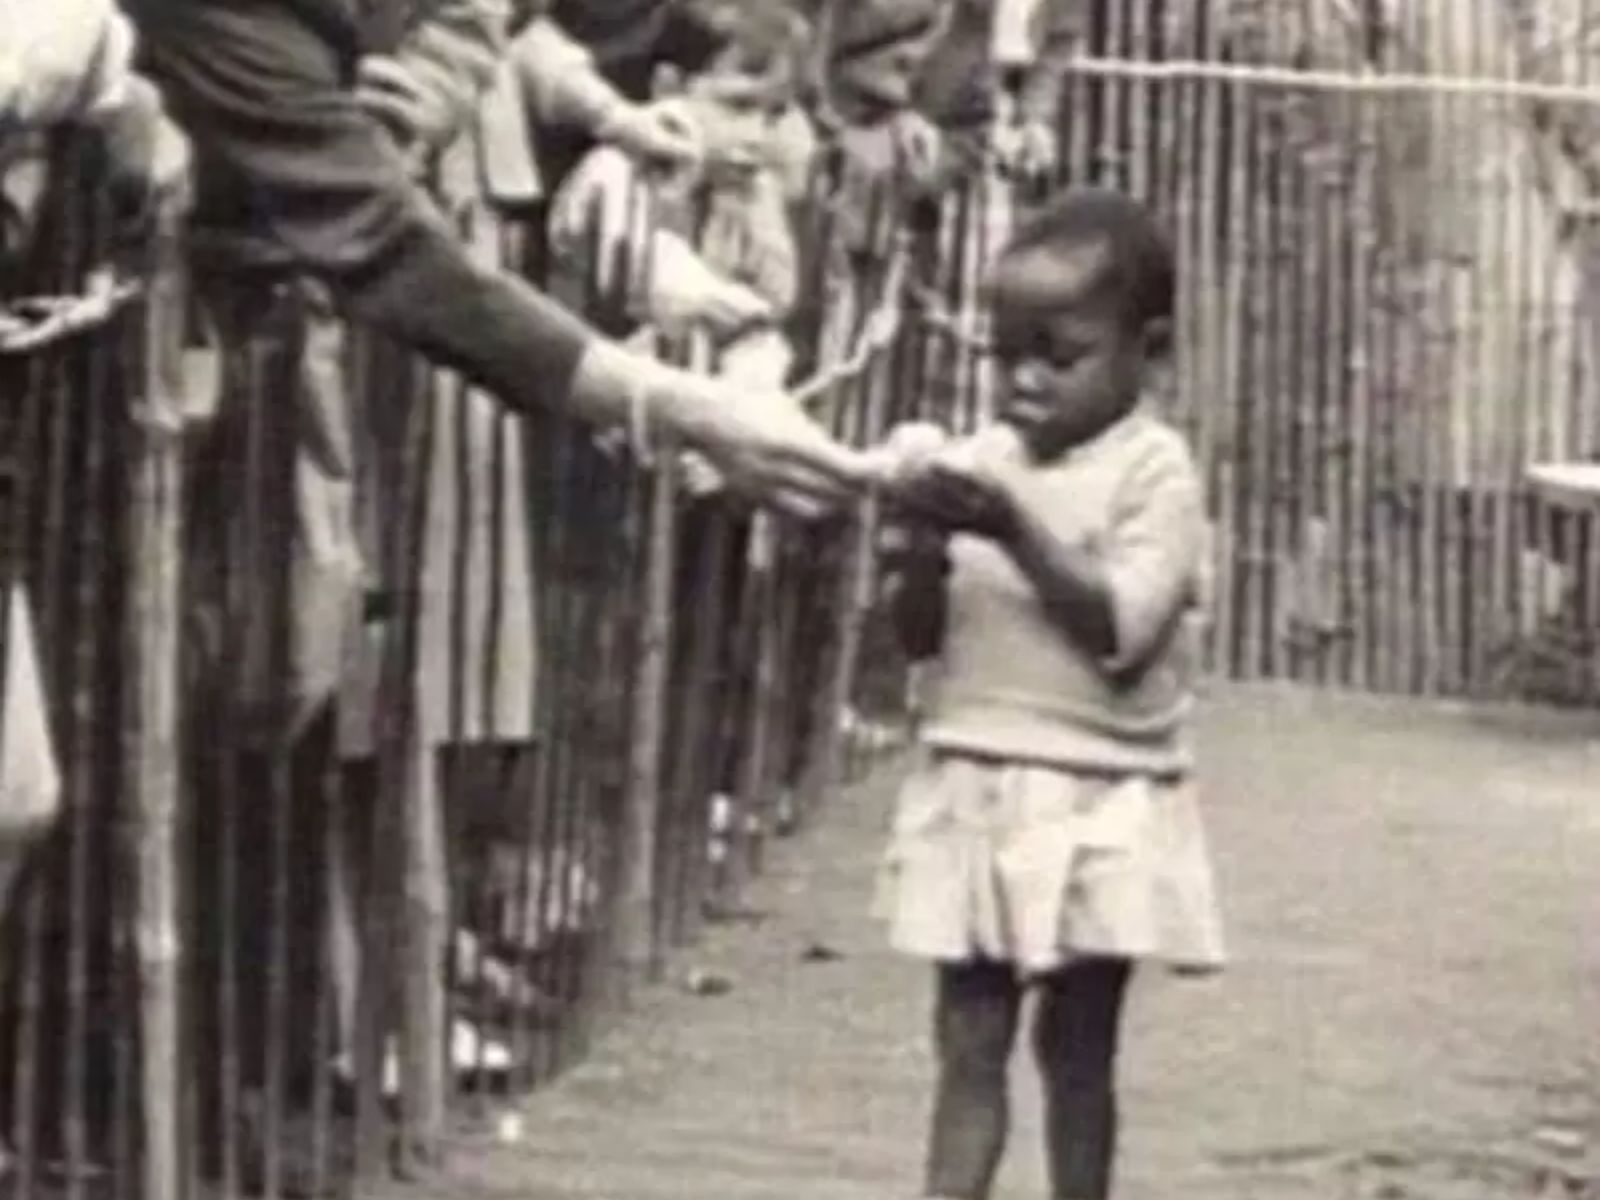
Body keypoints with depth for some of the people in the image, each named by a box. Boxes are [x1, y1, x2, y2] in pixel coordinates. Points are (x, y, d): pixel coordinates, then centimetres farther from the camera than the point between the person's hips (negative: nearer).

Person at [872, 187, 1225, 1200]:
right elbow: (923, 636, 6)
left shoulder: (1155, 471, -9)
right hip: (975, 794, 4)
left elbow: (1120, 631, -20)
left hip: (1097, 810, -4)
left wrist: (1014, 530, -24)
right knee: (968, 1039, 3)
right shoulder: (987, 457, 6)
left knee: (1078, 1045, 5)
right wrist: (927, 543, -13)